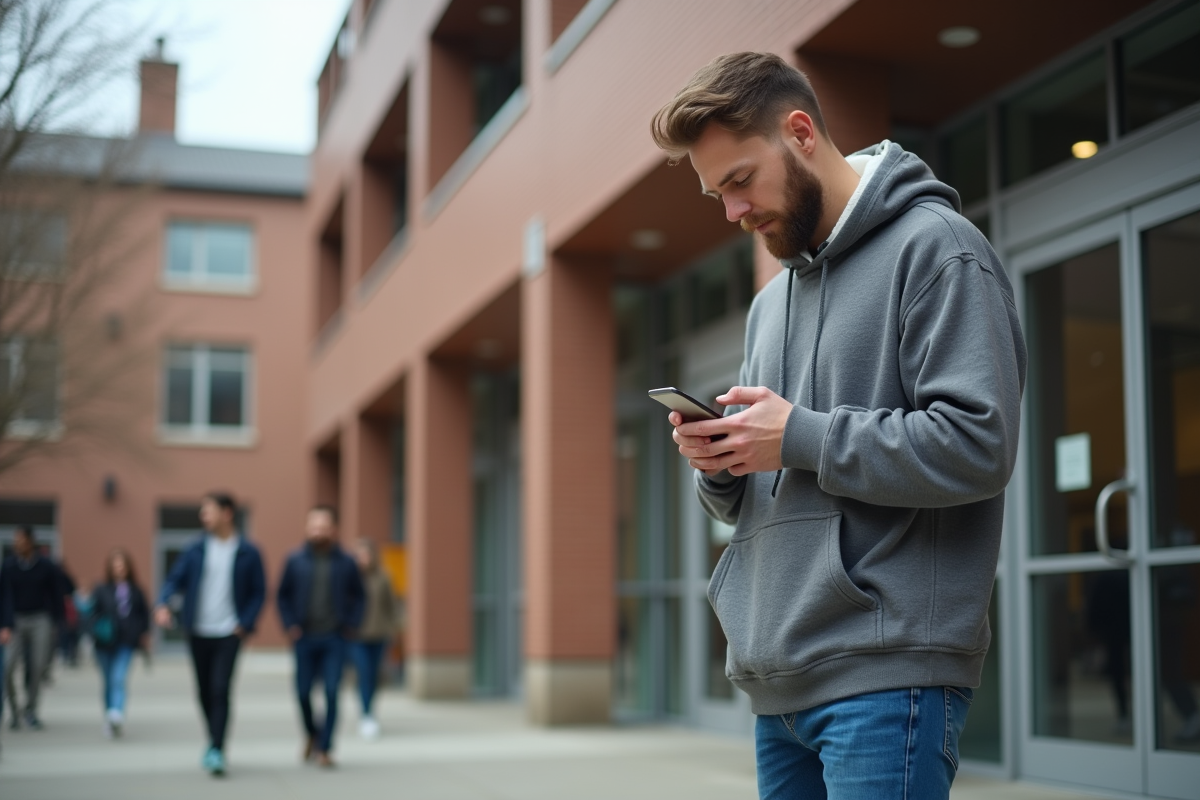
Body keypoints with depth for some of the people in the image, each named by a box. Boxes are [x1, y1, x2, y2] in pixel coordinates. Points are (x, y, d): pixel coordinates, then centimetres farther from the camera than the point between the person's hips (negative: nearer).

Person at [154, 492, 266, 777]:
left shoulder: (248, 553, -2)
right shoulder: (196, 550, 5)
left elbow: (258, 593, 3)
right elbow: (174, 579, 3)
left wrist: (245, 623, -9)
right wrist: (163, 604, -16)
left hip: (229, 633, -3)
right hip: (198, 632, 4)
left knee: (220, 689, -14)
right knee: (204, 691, 12)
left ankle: (216, 750, -13)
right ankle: (216, 740, 30)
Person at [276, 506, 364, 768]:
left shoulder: (346, 563, 1)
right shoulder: (295, 561, 1)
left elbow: (357, 596, 12)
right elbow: (283, 596, 10)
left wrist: (350, 625, 1)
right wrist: (290, 626, 1)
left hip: (335, 639, -1)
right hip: (305, 638, 1)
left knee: (332, 693, -7)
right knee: (303, 692, 4)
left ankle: (324, 749, 1)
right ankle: (312, 734, 32)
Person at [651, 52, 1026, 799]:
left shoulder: (934, 247, -6)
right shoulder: (772, 301, 19)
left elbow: (978, 444, -17)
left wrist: (801, 437, -15)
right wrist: (719, 463, 0)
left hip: (886, 673, -8)